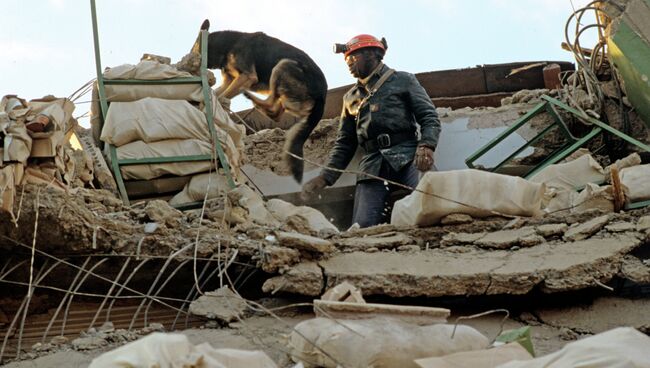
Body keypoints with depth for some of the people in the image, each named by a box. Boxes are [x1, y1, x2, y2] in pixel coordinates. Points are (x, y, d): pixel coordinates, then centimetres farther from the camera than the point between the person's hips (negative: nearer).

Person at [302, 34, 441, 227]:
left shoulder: (403, 81, 15)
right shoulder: (351, 97, 28)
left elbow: (429, 117, 5)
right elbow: (344, 143, 27)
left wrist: (426, 145, -16)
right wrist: (325, 177, 12)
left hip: (407, 160, -4)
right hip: (372, 166, 4)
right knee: (362, 227, -15)